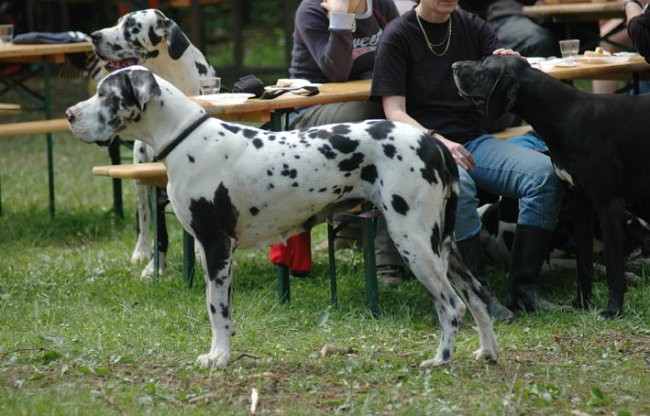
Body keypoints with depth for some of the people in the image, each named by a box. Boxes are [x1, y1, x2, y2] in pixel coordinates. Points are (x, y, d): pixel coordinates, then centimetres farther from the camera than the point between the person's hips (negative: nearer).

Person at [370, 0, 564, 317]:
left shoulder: (472, 27, 12)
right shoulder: (398, 37, 0)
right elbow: (395, 113, -8)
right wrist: (437, 141, -25)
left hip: (474, 139, 5)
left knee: (545, 173, -23)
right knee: (457, 186, -39)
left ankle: (523, 288, -18)